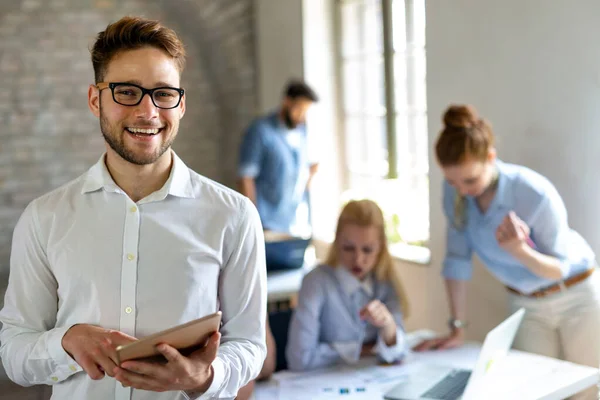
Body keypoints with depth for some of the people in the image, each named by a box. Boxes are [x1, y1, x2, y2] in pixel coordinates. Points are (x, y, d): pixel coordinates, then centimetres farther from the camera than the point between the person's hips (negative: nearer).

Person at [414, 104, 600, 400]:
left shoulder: (536, 195, -31)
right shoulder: (454, 191, -17)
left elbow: (560, 268, -21)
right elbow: (458, 257, -11)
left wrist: (520, 250, -43)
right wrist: (457, 328, -10)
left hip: (576, 298, -4)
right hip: (525, 304, 4)